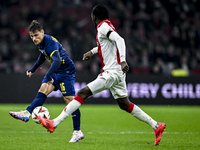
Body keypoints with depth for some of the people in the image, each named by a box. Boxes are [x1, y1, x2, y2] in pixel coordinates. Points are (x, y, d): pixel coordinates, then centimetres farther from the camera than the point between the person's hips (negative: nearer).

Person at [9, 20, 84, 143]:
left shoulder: (51, 42, -26)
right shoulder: (41, 43, 4)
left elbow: (57, 61, -39)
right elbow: (43, 56, 25)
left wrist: (48, 75, -46)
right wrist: (33, 70, 32)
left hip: (66, 71, -9)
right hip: (56, 72, 9)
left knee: (69, 100, -11)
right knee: (43, 90, -4)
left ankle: (78, 132, -8)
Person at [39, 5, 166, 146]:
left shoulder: (103, 27, -10)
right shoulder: (107, 26, 18)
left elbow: (119, 40, -24)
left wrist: (123, 60, -35)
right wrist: (92, 51, 45)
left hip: (112, 72, -10)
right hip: (117, 73, 10)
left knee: (83, 93, -12)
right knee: (125, 105, 14)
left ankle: (54, 123, -16)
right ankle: (156, 126, 15)